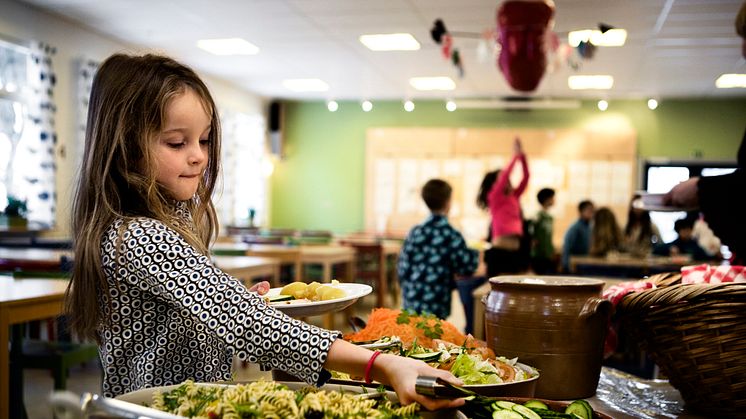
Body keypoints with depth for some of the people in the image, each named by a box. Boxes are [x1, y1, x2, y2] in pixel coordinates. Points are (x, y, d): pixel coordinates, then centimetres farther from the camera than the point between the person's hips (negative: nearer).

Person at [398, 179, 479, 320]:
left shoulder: (415, 232, 4)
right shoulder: (451, 235, -9)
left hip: (410, 303, 5)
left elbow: (402, 269, 5)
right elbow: (467, 267, -8)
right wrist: (475, 253, 11)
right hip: (435, 307, -5)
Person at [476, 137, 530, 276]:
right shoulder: (494, 198, -2)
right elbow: (505, 175, -12)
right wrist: (516, 155, -6)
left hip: (515, 250, 7)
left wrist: (522, 155, 2)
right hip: (498, 251, -7)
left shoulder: (515, 197, 15)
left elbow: (526, 177, 10)